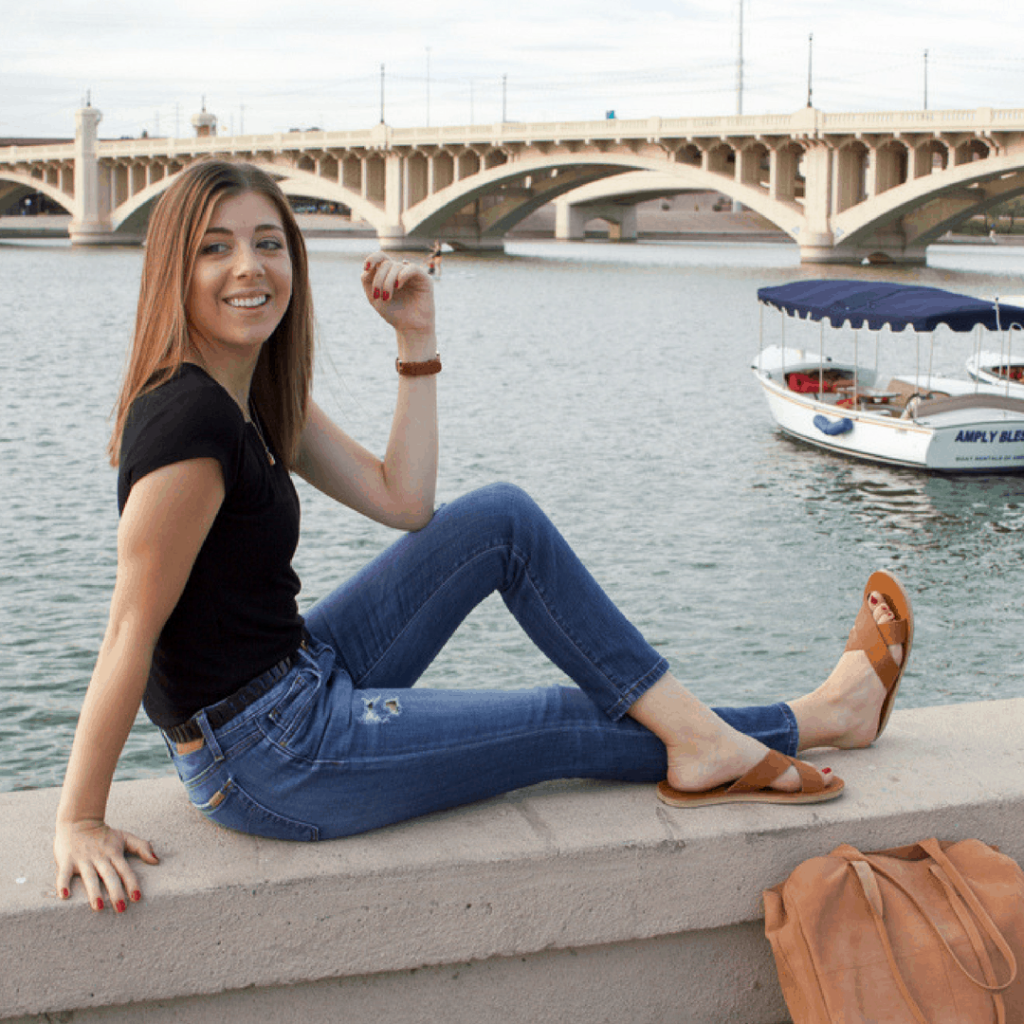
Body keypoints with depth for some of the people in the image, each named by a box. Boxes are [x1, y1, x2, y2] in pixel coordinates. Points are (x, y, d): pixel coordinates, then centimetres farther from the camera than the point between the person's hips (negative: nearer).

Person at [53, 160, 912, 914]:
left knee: (503, 519, 4)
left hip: (304, 679, 9)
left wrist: (418, 343, 0)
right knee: (578, 727, 1)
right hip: (268, 761, -9)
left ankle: (702, 738, 8)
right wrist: (80, 822, -18)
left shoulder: (259, 394, 5)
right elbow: (131, 632, -22)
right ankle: (812, 720, 21)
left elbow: (402, 500, 4)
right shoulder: (188, 418, -25)